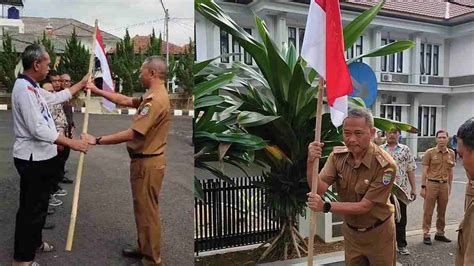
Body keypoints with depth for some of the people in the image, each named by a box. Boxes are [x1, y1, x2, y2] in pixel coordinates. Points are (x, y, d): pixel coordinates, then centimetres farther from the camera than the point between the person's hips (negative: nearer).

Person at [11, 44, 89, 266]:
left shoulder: (32, 87, 10)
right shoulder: (24, 88, -21)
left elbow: (57, 97, 27)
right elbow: (37, 128, -28)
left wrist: (81, 84, 28)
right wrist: (71, 143, -27)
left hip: (41, 156, 10)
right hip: (33, 158, -10)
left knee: (38, 204, 23)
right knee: (31, 208, 1)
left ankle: (34, 242, 39)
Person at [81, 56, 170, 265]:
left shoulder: (155, 101, -24)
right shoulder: (153, 96, 11)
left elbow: (131, 134, -27)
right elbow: (125, 101, 20)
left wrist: (97, 141, -20)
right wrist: (98, 91, 17)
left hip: (147, 163, -11)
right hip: (144, 160, 11)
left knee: (147, 211, 1)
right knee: (142, 208, 20)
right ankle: (144, 249, 35)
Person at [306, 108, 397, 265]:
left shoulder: (385, 165, -27)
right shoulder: (337, 156, -12)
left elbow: (364, 206, -25)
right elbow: (319, 189, -20)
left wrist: (326, 207, -34)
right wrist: (311, 162, -36)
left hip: (377, 233, -4)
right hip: (350, 231, 4)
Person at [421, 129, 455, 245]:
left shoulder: (451, 153, 7)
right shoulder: (430, 152, -5)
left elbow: (450, 172, 13)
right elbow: (425, 171, -5)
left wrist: (450, 187, 13)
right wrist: (423, 187, -8)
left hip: (444, 185, 4)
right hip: (431, 184, -4)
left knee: (442, 212, 13)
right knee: (428, 211, 1)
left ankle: (440, 233, 27)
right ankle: (426, 234, 9)